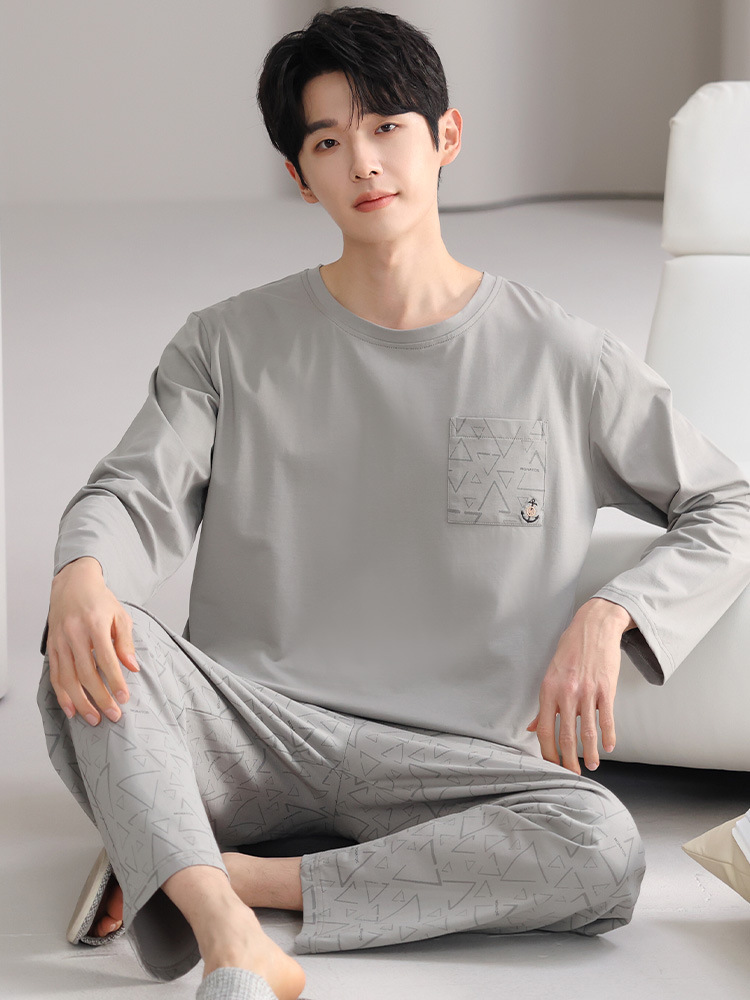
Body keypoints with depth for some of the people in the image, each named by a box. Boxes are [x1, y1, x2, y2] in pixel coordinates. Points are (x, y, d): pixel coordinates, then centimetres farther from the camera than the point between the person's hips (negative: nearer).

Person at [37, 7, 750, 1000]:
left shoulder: (562, 359, 5)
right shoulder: (231, 345, 9)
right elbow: (136, 492, -1)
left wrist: (607, 615, -8)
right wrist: (82, 575, -26)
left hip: (443, 760, 0)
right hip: (248, 724, 1)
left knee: (603, 852, -32)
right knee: (95, 647, -29)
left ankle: (200, 877, -27)